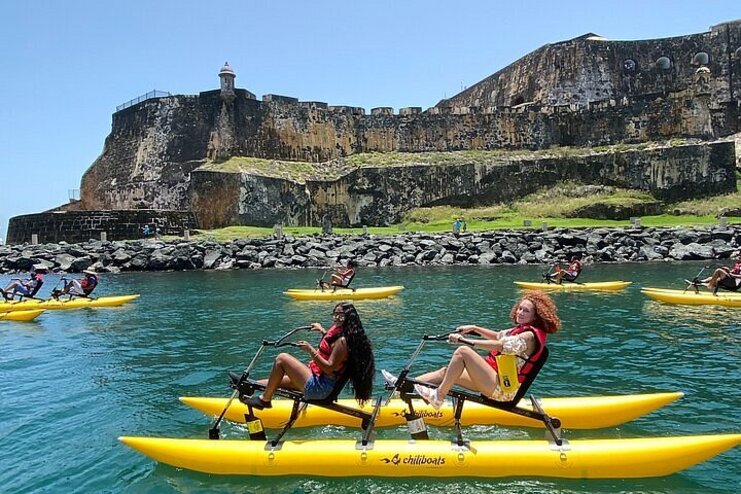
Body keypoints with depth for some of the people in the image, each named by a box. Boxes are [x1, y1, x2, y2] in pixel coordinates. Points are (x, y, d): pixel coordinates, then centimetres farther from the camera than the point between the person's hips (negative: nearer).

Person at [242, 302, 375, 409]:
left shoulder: (342, 341, -19)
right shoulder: (340, 334, 9)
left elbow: (329, 368, -24)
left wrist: (311, 351, -24)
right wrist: (322, 331, 40)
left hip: (319, 388, -10)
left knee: (282, 359, -11)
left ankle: (265, 399, -3)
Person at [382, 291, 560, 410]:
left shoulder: (529, 335, -13)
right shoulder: (521, 330, 17)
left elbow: (500, 346, -26)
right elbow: (498, 336, 31)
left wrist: (466, 341, -26)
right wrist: (474, 328, 19)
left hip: (502, 388, -10)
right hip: (498, 380, 10)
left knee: (462, 351, -23)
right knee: (447, 371, 5)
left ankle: (438, 397, -20)